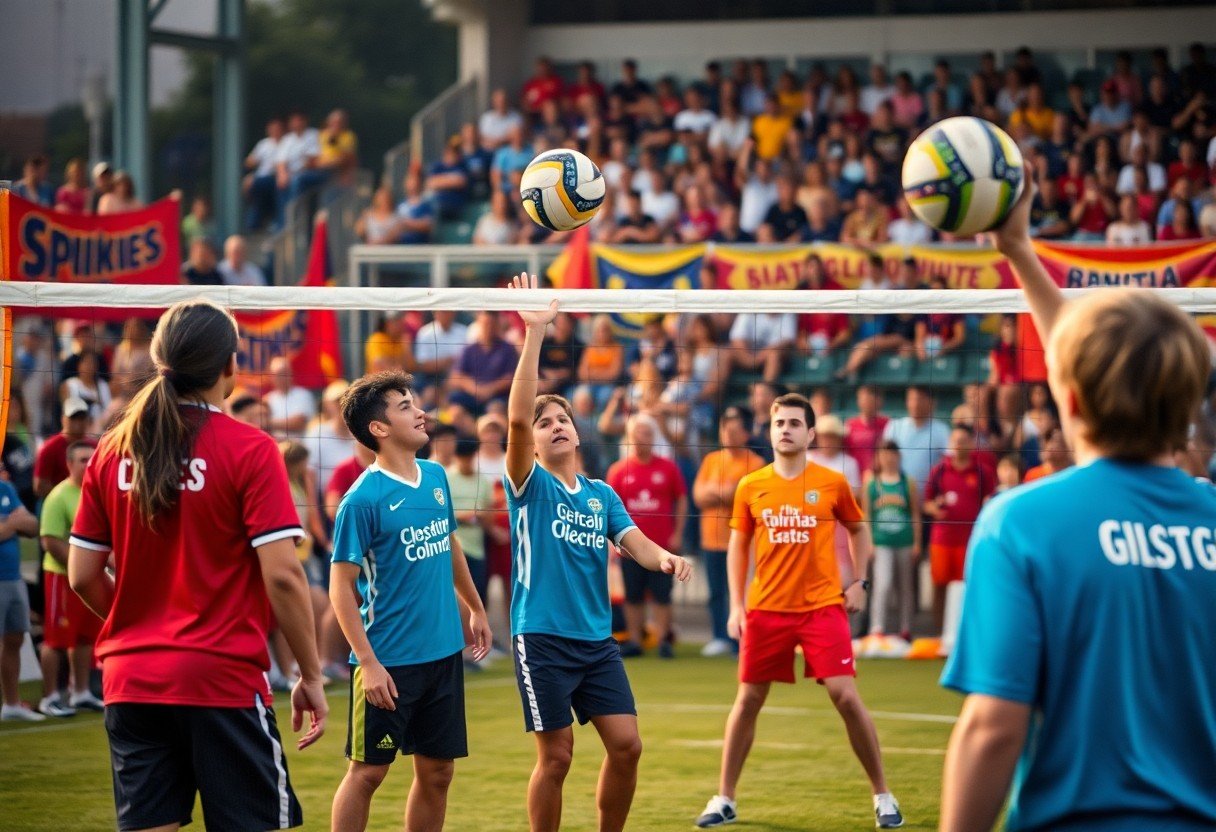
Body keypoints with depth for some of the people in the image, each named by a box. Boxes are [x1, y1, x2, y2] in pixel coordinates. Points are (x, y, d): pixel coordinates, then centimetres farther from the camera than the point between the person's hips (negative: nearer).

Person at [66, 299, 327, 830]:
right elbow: (282, 576, -12)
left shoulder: (113, 452, 5)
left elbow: (83, 576, 8)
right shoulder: (250, 451, -8)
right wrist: (311, 676, -3)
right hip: (223, 679, -5)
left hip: (130, 682, 5)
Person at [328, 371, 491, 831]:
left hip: (444, 654, 7)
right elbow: (341, 585, -14)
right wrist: (368, 662, -18)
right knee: (367, 771, 0)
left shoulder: (436, 477, 5)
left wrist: (476, 609, 27)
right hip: (389, 663, -7)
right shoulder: (362, 499, -15)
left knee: (437, 773, 9)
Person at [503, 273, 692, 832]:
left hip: (597, 639, 5)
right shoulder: (530, 485, -2)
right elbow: (516, 418, -18)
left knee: (626, 745, -1)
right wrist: (535, 332, -23)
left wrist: (665, 559, -21)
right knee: (556, 756, -4)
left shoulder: (602, 494, 14)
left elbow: (636, 543, 4)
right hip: (542, 638, -5)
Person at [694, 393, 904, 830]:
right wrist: (736, 605, 6)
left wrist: (859, 582, 6)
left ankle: (883, 796, 3)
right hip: (766, 609, 2)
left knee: (846, 696, -10)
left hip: (822, 606, -2)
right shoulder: (751, 487, 2)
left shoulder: (832, 483, -1)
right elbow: (738, 546, 12)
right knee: (747, 699, 6)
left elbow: (858, 529, 15)